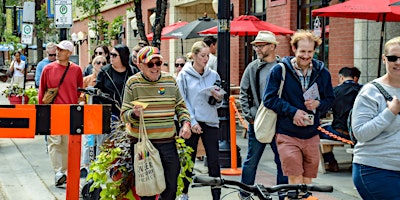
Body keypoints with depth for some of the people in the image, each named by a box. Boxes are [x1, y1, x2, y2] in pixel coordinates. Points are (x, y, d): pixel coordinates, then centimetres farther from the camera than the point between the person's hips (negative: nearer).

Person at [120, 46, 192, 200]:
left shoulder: (170, 81, 7)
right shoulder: (133, 83, -2)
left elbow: (180, 106, 17)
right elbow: (124, 114, -1)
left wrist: (185, 122, -1)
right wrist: (134, 114, -23)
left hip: (168, 142, 3)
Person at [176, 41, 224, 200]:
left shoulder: (213, 75, 8)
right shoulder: (184, 76, 0)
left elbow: (217, 104, 12)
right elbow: (182, 102, -4)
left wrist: (218, 99, -10)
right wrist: (192, 121, -12)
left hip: (210, 122, 2)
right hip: (191, 123, -2)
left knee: (214, 162, -2)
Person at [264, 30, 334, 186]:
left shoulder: (322, 72, 7)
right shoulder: (279, 70, -5)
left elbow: (330, 99, 15)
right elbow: (269, 99, -6)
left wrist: (318, 104, -8)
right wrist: (293, 111, -15)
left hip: (311, 136, 4)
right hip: (287, 135, -4)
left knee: (307, 182, 11)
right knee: (295, 181, -11)